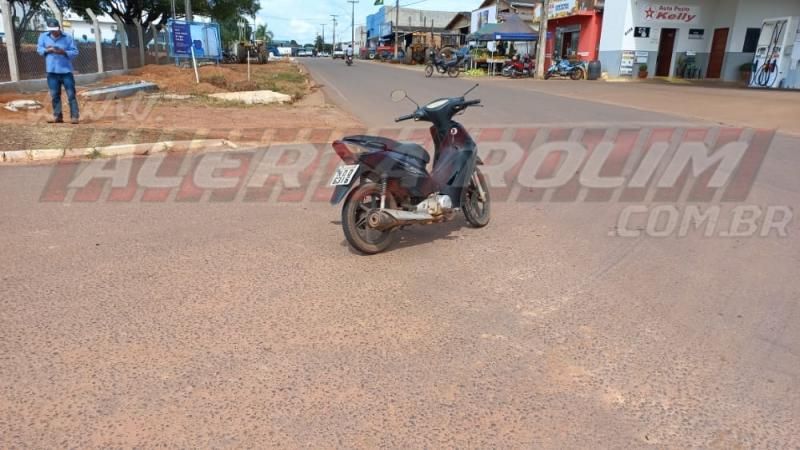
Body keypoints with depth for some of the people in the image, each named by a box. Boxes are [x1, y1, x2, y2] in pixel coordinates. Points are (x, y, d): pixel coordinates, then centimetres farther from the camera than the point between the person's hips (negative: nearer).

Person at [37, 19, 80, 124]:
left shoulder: (67, 38, -1)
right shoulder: (43, 37, 7)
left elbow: (75, 52, -4)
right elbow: (39, 49, 9)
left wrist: (64, 52, -20)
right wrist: (47, 50, -11)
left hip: (66, 71, -3)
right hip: (51, 71, 3)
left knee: (71, 94, -4)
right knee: (54, 95, 7)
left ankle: (75, 116, -2)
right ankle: (57, 116, 14)